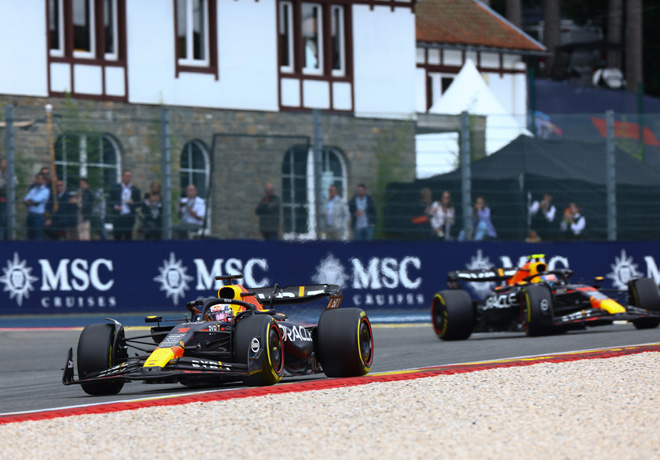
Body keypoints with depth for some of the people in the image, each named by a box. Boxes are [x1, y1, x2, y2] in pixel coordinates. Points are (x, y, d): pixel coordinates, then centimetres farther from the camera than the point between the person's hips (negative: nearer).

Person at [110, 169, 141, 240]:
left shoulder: (135, 190, 9)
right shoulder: (115, 188, 8)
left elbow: (138, 204, 10)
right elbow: (111, 201, 8)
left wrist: (133, 203, -12)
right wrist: (115, 206, -13)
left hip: (129, 218, 0)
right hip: (118, 217, 0)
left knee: (128, 237, -2)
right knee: (117, 237, -2)